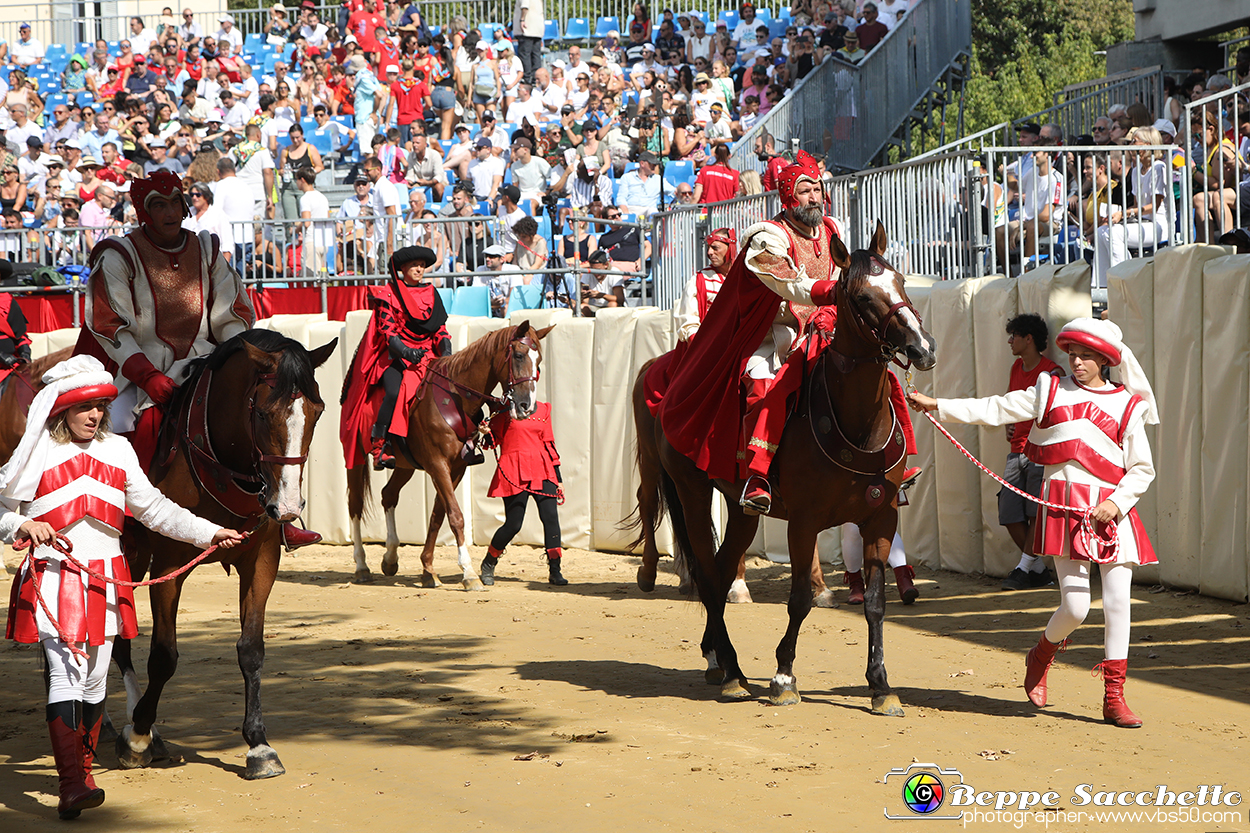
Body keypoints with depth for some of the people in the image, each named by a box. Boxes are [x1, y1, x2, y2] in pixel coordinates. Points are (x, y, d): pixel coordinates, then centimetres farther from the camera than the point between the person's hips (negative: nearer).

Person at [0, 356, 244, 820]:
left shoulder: (118, 451, 11)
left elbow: (154, 508, 16)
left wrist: (209, 533, 10)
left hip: (106, 580, 5)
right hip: (54, 578, -5)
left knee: (96, 678, 12)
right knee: (65, 672, -16)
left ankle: (84, 763, 31)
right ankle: (72, 785, -22)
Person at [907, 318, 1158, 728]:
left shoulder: (1126, 406, 7)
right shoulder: (1050, 392, 10)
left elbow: (1142, 470, 7)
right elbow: (995, 410, 11)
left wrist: (1116, 503, -9)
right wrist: (938, 405, 6)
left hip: (1111, 508, 1)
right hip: (1063, 504, -1)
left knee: (1118, 600, -5)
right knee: (1075, 604, -7)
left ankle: (1113, 696, 4)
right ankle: (1042, 656, 26)